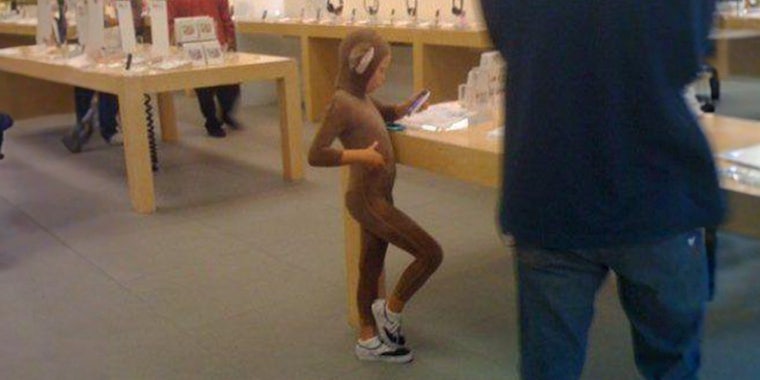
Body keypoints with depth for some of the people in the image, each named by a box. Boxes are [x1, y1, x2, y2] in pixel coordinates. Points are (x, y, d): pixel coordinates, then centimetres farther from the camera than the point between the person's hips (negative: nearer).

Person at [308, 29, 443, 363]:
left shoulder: (362, 98, 9)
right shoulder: (342, 103, -19)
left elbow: (388, 115, 30)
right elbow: (316, 155, -25)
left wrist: (407, 106, 10)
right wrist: (361, 154, -23)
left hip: (378, 197, 10)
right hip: (368, 200, -10)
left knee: (371, 267, 18)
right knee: (431, 254, -9)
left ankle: (369, 340, 31)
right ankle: (390, 311, 11)